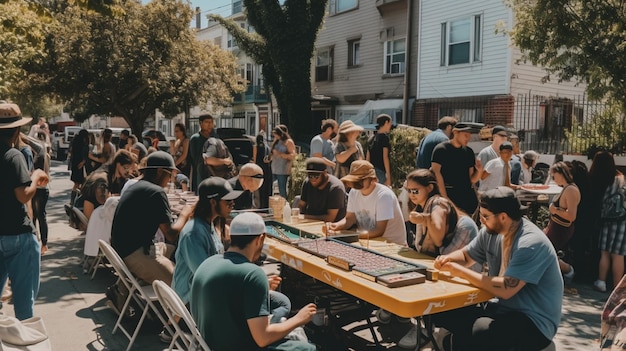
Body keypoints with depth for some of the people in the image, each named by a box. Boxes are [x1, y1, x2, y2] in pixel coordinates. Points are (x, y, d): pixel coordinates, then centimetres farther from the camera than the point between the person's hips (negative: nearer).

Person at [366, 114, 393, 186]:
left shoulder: (371, 138, 12)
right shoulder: (384, 137, -8)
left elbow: (367, 158, 13)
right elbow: (385, 157, -13)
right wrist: (388, 176, -12)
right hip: (381, 172, -7)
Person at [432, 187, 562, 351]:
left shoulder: (532, 243, -22)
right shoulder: (490, 232, 1)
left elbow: (505, 290, -29)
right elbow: (465, 255, 18)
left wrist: (459, 271, -22)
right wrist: (447, 258, -6)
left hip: (535, 323, -8)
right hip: (502, 308, 8)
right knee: (442, 312, -9)